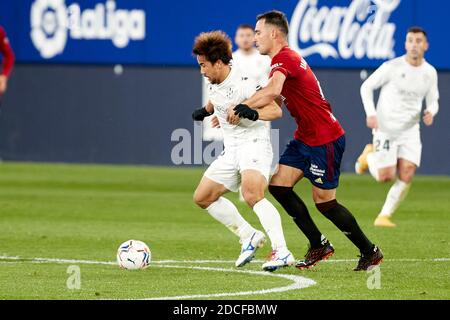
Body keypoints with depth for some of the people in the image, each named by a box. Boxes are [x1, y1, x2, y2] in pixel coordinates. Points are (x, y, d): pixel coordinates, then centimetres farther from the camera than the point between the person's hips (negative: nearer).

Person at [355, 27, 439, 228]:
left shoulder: (430, 73, 1)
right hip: (385, 128, -3)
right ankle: (370, 156, 28)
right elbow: (366, 87, -3)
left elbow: (433, 101, 13)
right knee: (385, 177, -6)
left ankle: (384, 216, 3)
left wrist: (430, 112, -12)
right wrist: (370, 114, -16)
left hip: (410, 130, 3)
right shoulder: (392, 67, -11)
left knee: (406, 177, -11)